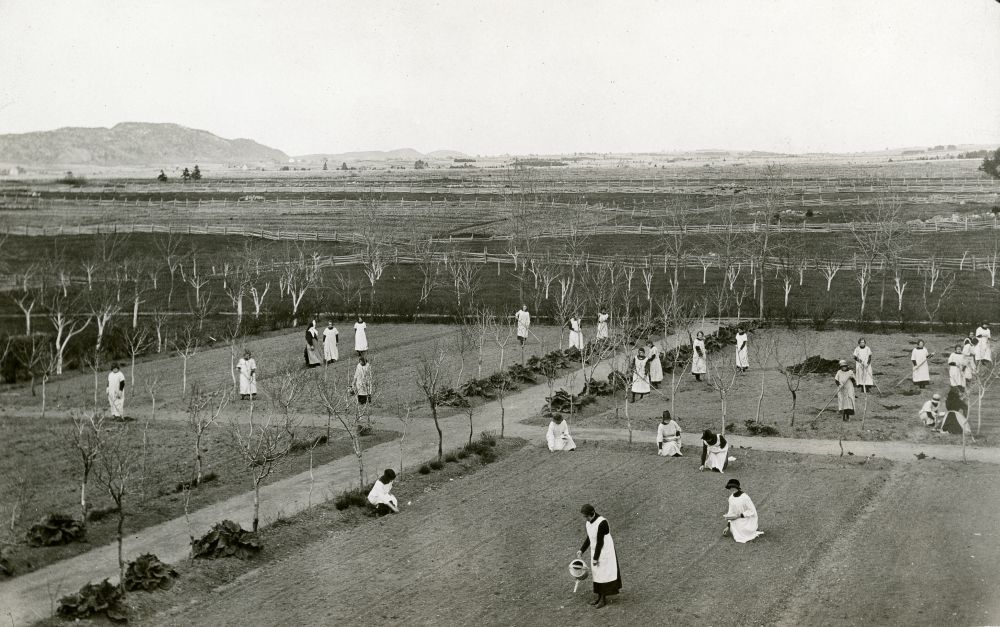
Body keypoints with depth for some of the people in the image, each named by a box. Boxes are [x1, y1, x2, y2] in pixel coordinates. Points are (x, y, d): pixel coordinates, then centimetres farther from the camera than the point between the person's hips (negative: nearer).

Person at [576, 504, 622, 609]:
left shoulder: (602, 523, -28)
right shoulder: (589, 522, 0)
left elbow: (600, 542, -23)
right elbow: (589, 538, 12)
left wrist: (595, 558, -18)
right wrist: (582, 550, 6)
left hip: (605, 552, -8)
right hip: (596, 551, 8)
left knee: (604, 574, 1)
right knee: (597, 573, 14)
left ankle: (604, 599, 13)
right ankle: (599, 597, 24)